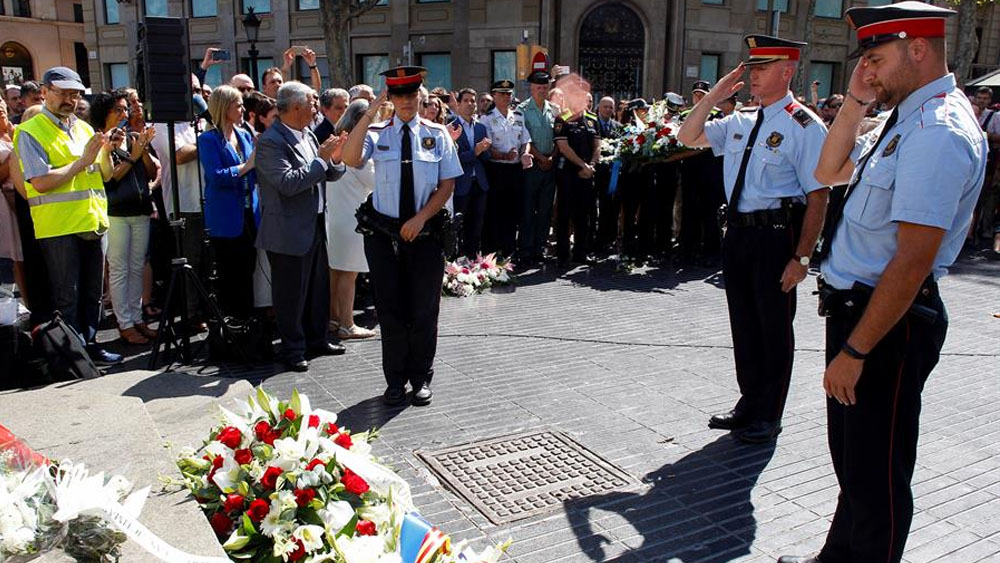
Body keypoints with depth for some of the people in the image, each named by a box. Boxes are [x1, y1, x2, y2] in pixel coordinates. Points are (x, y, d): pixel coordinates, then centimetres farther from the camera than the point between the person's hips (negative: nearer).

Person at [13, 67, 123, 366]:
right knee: (67, 297, 1)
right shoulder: (31, 132, -5)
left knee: (92, 293, 13)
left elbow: (105, 175, 14)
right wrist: (82, 161, -14)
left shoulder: (84, 128, 14)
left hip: (93, 222, 6)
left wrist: (106, 151, -4)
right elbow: (41, 182, -16)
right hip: (58, 227, -6)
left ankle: (89, 344, 25)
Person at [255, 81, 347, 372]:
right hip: (289, 232, -9)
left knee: (319, 288, 18)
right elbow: (288, 183, -26)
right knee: (291, 293, 3)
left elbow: (328, 175, 15)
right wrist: (321, 159, -20)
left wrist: (334, 159, -6)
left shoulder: (308, 135, 10)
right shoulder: (270, 141, -16)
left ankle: (316, 340, 33)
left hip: (315, 226, 9)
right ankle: (293, 350, 17)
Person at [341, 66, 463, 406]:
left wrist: (420, 218, -11)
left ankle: (421, 378, 25)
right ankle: (395, 380, 23)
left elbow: (447, 185, 0)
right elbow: (350, 159, -18)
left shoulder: (437, 134, 3)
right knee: (390, 309, 8)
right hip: (384, 234, 0)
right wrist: (369, 112, -18)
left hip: (425, 234, 0)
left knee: (424, 310, 8)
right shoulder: (377, 133, 1)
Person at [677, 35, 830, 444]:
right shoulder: (740, 122, 11)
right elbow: (688, 138, 14)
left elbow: (818, 197, -13)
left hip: (776, 234, -7)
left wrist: (801, 258, -17)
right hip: (737, 231, 7)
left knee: (774, 326, 6)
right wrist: (715, 94, 4)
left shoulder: (803, 126, -10)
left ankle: (769, 417, 22)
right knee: (743, 323, 16)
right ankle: (749, 403, 34)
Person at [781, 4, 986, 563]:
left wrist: (854, 351, -23)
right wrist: (855, 102, 4)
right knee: (851, 456, 24)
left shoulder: (938, 132, -21)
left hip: (888, 319, -10)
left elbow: (912, 262, -26)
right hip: (856, 306, 10)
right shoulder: (906, 120, 10)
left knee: (876, 473, 6)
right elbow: (830, 172, 17)